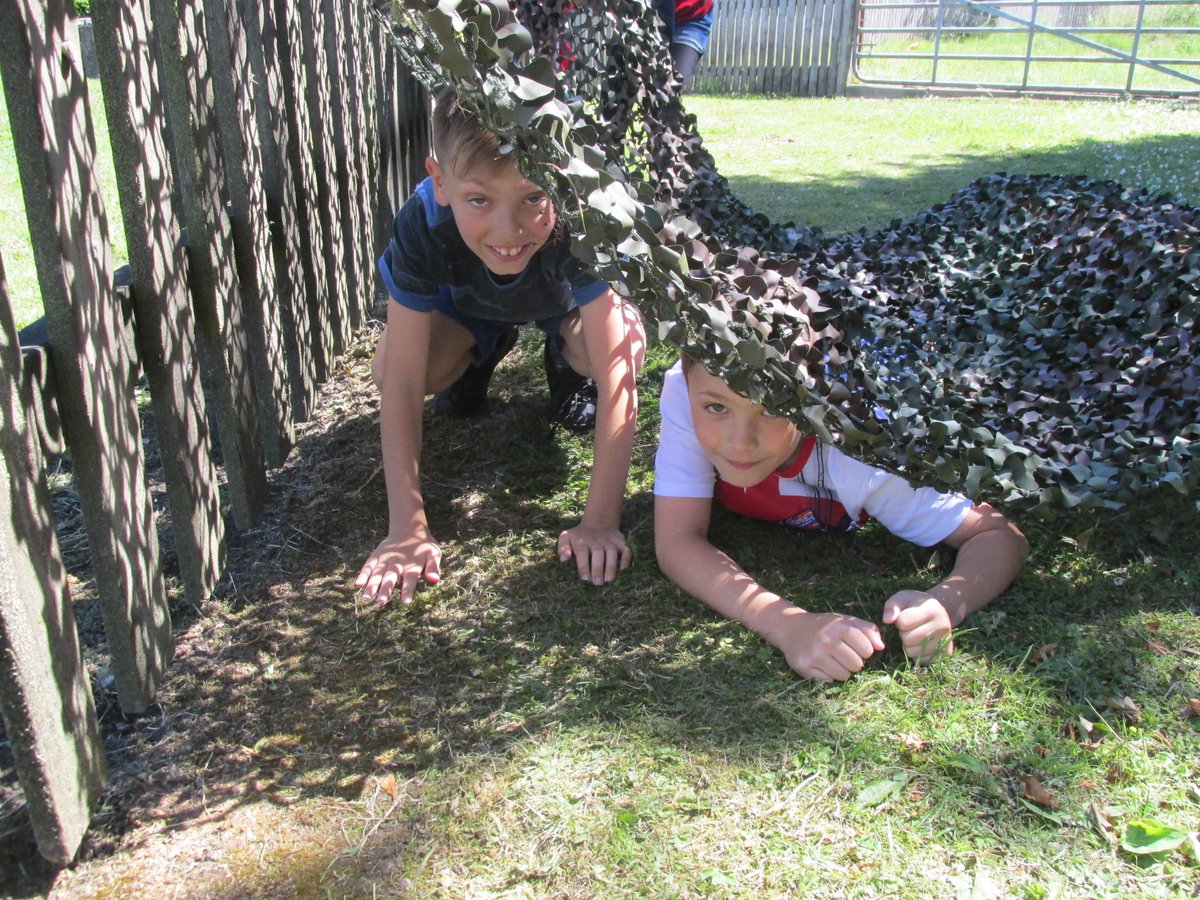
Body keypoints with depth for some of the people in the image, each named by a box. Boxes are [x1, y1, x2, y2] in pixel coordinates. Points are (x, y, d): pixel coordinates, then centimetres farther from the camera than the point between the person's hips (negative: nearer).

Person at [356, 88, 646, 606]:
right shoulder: (421, 227, -39)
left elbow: (616, 372, -44)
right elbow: (401, 381, -37)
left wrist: (601, 520, -47)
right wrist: (407, 527, -41)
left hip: (562, 298, -1)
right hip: (468, 302, 2)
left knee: (624, 345, -31)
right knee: (389, 365, -22)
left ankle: (563, 355, 5)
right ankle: (486, 345, 11)